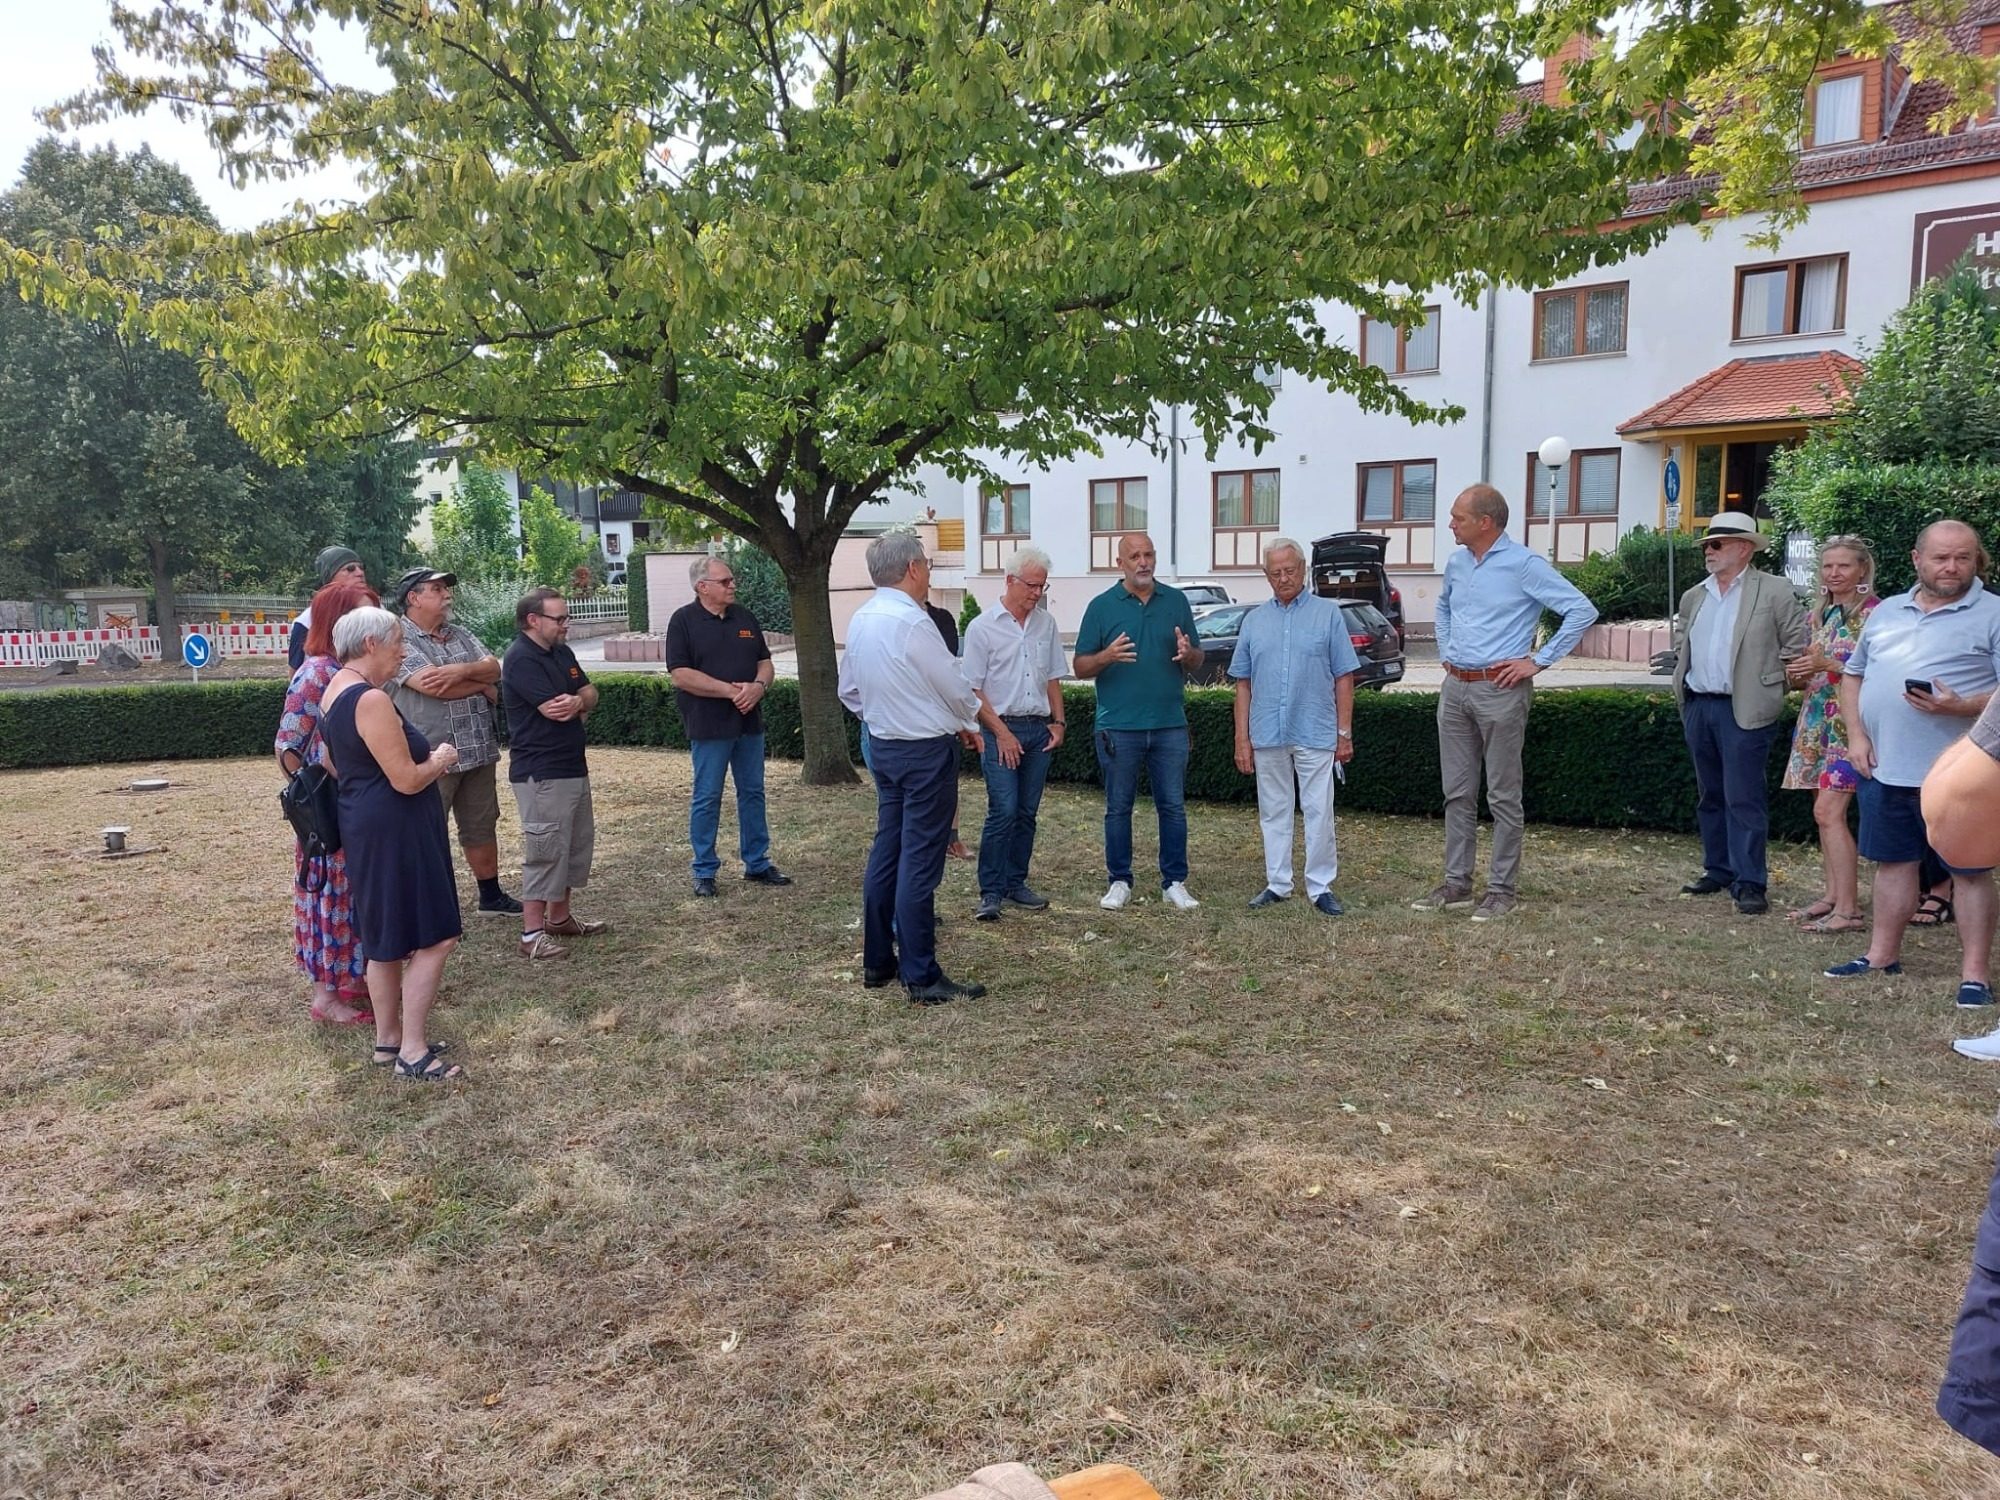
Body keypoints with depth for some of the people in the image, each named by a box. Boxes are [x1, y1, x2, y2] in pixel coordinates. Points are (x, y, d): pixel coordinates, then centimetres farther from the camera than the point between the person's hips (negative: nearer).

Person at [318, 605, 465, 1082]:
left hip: (364, 825, 11)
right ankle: (412, 1053, -3)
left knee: (386, 941, 17)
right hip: (394, 830, -11)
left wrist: (425, 759, 21)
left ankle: (389, 1039, 26)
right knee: (433, 938, -6)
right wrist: (441, 760, -3)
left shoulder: (335, 691, 11)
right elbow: (407, 780, -23)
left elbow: (333, 764, 25)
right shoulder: (371, 700, -21)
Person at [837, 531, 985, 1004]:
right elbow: (954, 687, -11)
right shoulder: (912, 622, -19)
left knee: (886, 852, 14)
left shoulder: (860, 620, 6)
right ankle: (922, 977, 1)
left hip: (883, 747, 8)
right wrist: (970, 725, 8)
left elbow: (849, 691, 15)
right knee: (919, 862, -5)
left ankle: (877, 962, 23)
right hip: (927, 751, -8)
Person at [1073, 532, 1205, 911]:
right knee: (1118, 808, 7)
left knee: (1173, 806, 6)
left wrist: (1188, 653, -12)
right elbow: (1081, 667, 0)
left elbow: (1197, 661, 12)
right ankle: (1119, 881, 18)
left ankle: (1174, 882, 16)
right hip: (1119, 727, -2)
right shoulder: (1102, 606, 1)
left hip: (1170, 724, 2)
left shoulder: (1176, 601, 8)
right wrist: (1107, 656, -21)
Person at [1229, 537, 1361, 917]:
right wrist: (1242, 738, 4)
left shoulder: (1328, 614, 2)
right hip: (1267, 736, 3)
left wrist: (1345, 733, -4)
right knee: (1273, 813, 10)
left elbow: (1344, 678, 1)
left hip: (1315, 734, -3)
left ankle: (1321, 887, 10)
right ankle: (1277, 884, 20)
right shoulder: (1254, 620, 10)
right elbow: (1243, 683, 9)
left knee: (1319, 812, 1)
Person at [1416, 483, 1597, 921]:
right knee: (1458, 793, 11)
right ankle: (1456, 883, 18)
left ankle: (1503, 889, 8)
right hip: (1454, 688, 7)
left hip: (1500, 690, -7)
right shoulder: (1456, 563, 10)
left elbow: (1582, 610, -13)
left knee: (1503, 796, 1)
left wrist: (1539, 660, -13)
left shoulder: (1525, 565, -11)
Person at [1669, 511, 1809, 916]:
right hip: (1698, 707, 6)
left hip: (1745, 709, -6)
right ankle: (1717, 870, 23)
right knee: (1709, 796, 13)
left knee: (1744, 798, -7)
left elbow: (1796, 646, -2)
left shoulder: (1774, 591, -3)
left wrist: (1768, 686, -2)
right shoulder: (1693, 597, 14)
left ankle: (1750, 882, -2)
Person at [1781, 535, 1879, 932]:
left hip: (1850, 723, -8)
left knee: (1829, 811, -13)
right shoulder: (1821, 613, 14)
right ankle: (1833, 895, 16)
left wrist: (1828, 665, -22)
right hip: (1817, 721, 8)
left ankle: (1849, 910, -9)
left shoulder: (1874, 613, -9)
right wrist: (1796, 674, 0)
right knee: (1825, 812, 9)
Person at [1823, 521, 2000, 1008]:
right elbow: (1853, 674, 17)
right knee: (1892, 861, 15)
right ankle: (1882, 954, 27)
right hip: (1883, 767, 5)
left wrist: (1961, 706, -26)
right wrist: (1856, 735, 5)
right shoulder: (1887, 611, 14)